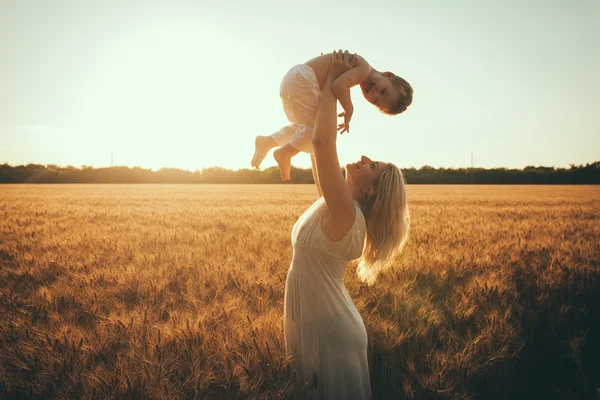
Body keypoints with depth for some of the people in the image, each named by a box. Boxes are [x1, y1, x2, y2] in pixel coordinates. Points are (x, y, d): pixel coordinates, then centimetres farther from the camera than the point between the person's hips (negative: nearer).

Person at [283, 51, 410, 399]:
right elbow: (320, 145, 9)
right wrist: (331, 83, 6)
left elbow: (322, 141, -31)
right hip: (315, 328, 9)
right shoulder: (339, 206, 1)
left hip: (332, 335, -9)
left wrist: (333, 81, -19)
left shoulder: (345, 212, -23)